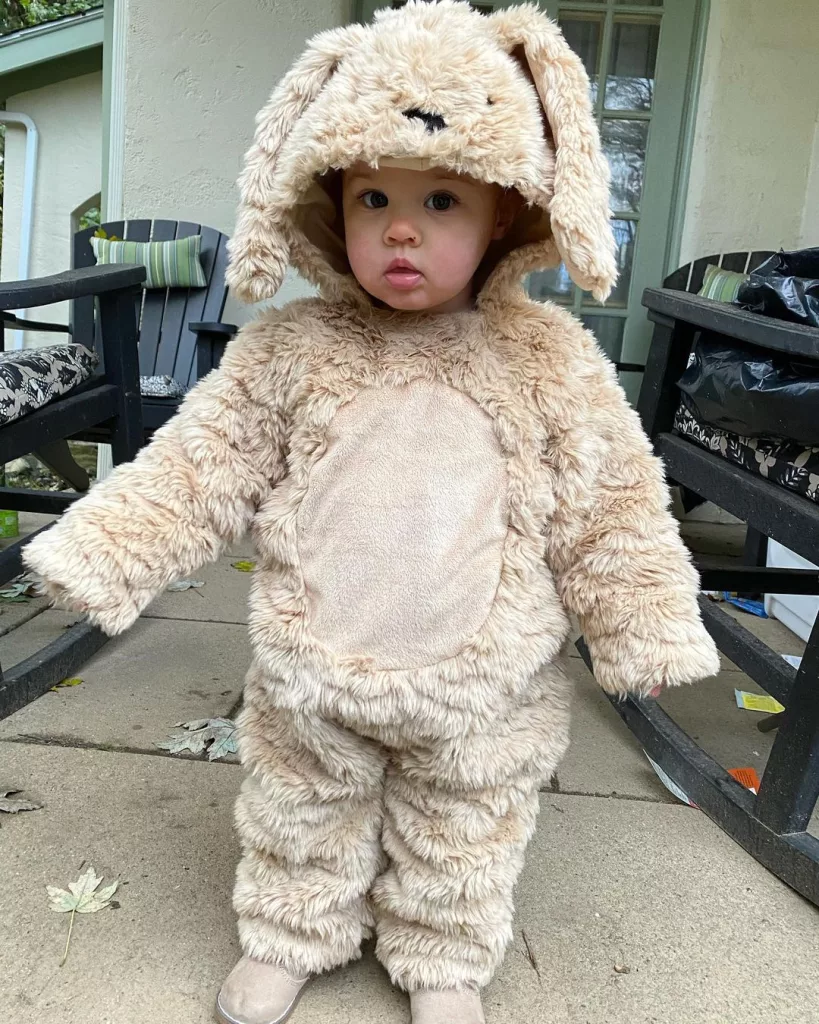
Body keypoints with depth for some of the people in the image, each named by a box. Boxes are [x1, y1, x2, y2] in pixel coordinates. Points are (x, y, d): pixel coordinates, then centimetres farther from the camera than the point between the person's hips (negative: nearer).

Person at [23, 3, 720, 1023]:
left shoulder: (548, 359, -10)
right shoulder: (287, 349, -9)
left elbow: (607, 508, -5)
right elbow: (200, 466, -4)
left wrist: (648, 626, -3)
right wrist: (103, 551, -8)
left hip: (482, 687, 0)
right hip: (309, 676, 1)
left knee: (461, 839, 22)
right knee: (301, 821, 23)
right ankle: (289, 938, 51)